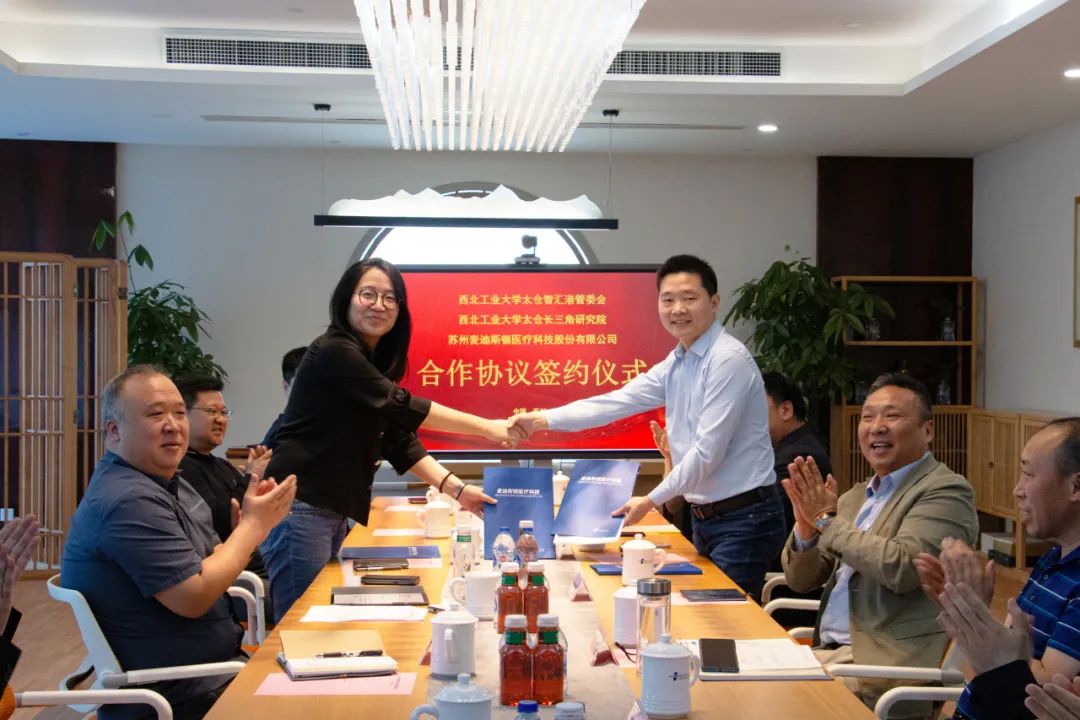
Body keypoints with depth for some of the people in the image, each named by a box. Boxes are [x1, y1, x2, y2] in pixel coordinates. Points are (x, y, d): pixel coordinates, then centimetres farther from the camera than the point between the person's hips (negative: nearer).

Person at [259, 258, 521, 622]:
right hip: (299, 509, -9)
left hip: (332, 512, 9)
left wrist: (455, 488, -2)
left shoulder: (376, 363, 15)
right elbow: (401, 407, -18)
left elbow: (400, 439, 9)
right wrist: (487, 427, -15)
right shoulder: (334, 352, -13)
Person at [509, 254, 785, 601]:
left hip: (743, 520, -8)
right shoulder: (675, 364, 10)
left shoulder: (728, 360, -17)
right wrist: (542, 420, 4)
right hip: (705, 517, 8)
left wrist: (651, 501, -12)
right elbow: (618, 402, 10)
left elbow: (707, 452, -20)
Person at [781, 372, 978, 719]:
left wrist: (827, 520, -11)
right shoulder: (856, 496, 16)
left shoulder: (945, 491, -6)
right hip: (827, 651, 7)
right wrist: (806, 526, -5)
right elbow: (800, 580, 15)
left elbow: (901, 567, -22)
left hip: (887, 665, -7)